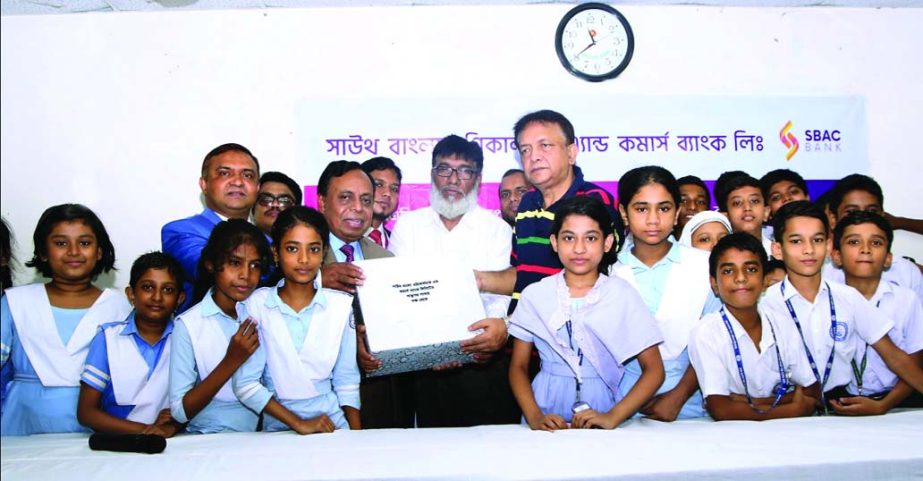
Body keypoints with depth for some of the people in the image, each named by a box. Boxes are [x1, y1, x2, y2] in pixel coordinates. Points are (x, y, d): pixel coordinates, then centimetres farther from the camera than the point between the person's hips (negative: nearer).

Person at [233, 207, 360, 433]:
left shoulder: (342, 305, 3)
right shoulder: (256, 304, -3)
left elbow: (347, 381, 7)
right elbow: (245, 384, -4)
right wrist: (298, 423, -9)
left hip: (334, 423, 2)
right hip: (279, 427, -2)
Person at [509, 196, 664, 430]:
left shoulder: (622, 294, 2)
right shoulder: (534, 295, 5)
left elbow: (654, 370, 2)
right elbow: (518, 367, 8)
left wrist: (613, 417, -10)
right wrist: (534, 417, -9)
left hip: (601, 405, 0)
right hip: (548, 411, 0)